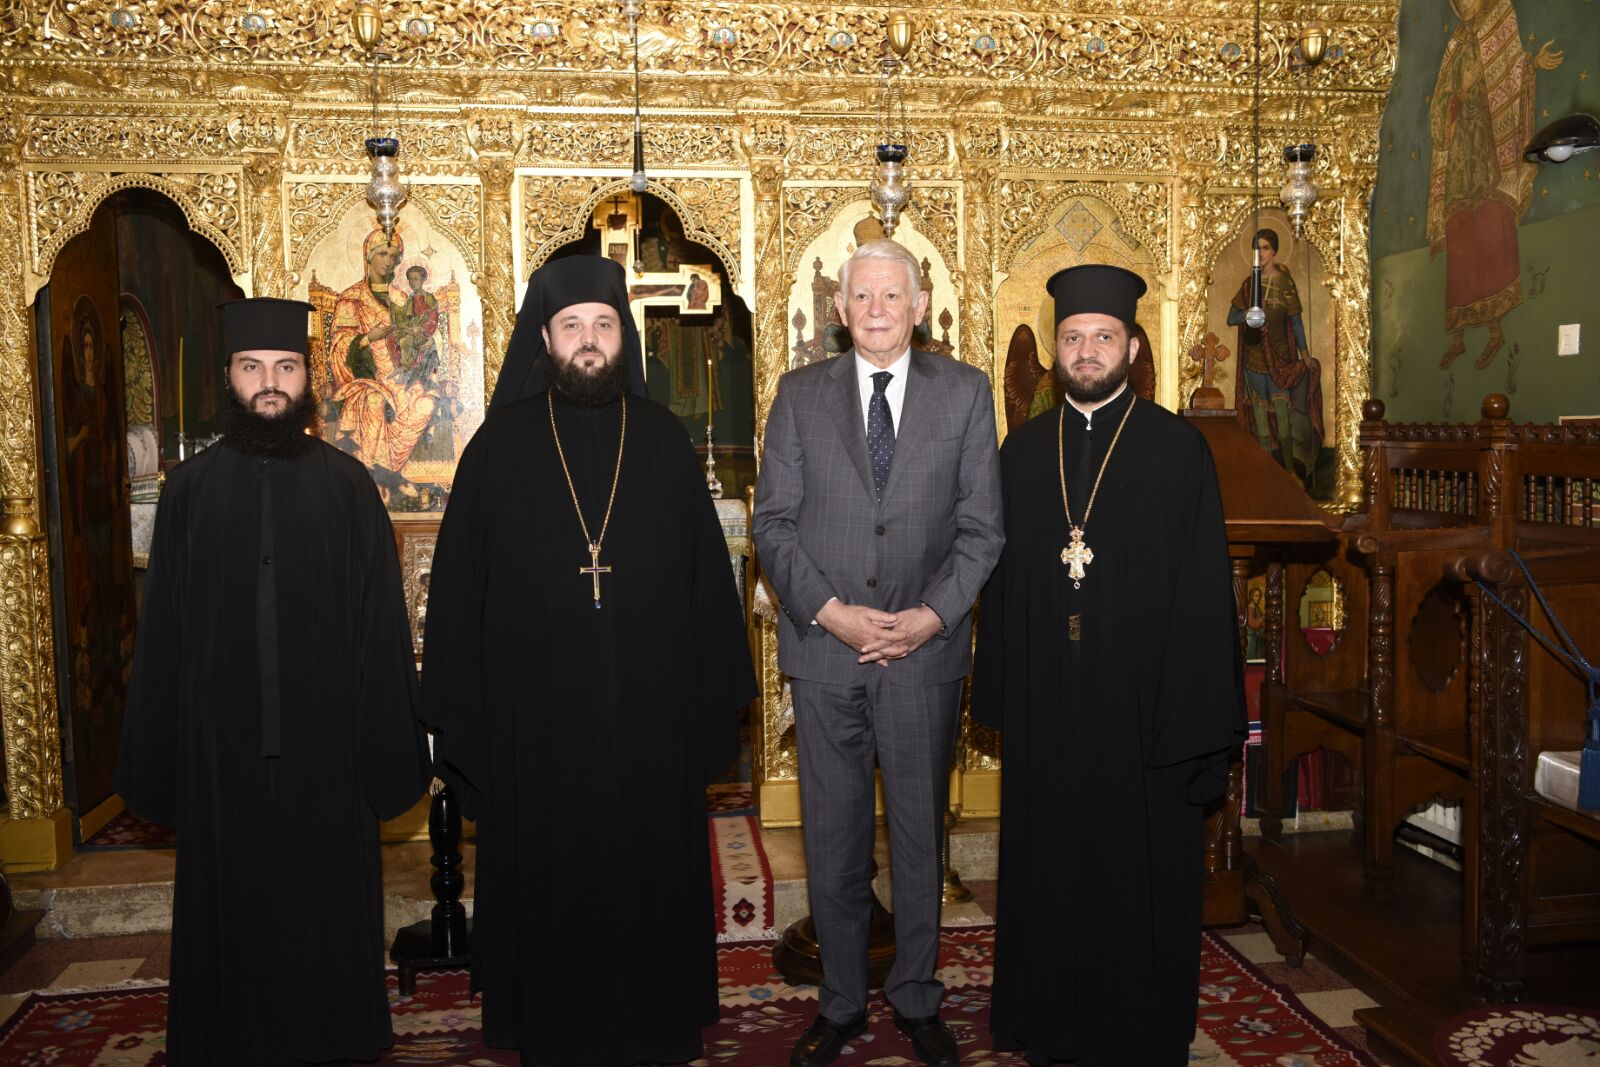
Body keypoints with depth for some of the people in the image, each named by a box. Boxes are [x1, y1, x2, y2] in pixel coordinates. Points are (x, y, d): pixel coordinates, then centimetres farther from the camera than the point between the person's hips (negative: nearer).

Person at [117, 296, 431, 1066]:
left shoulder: (346, 483, 1)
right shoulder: (190, 488, 5)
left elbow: (381, 623, -1)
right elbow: (162, 632, 5)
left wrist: (385, 746, -4)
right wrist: (160, 762, 2)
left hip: (324, 744, -1)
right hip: (222, 749, 1)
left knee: (327, 908, 9)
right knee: (232, 915, 11)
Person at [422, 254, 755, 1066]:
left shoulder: (664, 441, 4)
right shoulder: (501, 446, 0)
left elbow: (707, 576, 3)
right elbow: (460, 589, 0)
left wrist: (715, 698, 0)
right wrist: (461, 717, -3)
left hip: (649, 717, 1)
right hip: (535, 720, -1)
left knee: (648, 878, 12)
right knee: (547, 888, 11)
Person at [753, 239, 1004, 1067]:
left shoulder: (964, 392, 4)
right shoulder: (800, 393, 5)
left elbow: (982, 524, 1)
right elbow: (772, 522, 1)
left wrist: (932, 615, -12)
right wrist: (832, 612, -11)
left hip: (926, 651, 0)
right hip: (825, 651, 1)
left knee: (919, 835, 12)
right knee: (832, 840, 10)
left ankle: (916, 1001, 30)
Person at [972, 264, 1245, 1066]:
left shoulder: (1176, 449, -2)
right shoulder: (1023, 451, 8)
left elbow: (1204, 589, -6)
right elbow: (1001, 580, 8)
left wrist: (1195, 717, -11)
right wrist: (997, 693, 4)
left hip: (1140, 699, -3)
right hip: (1044, 705, 3)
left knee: (1141, 872, 8)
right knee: (1051, 865, 13)